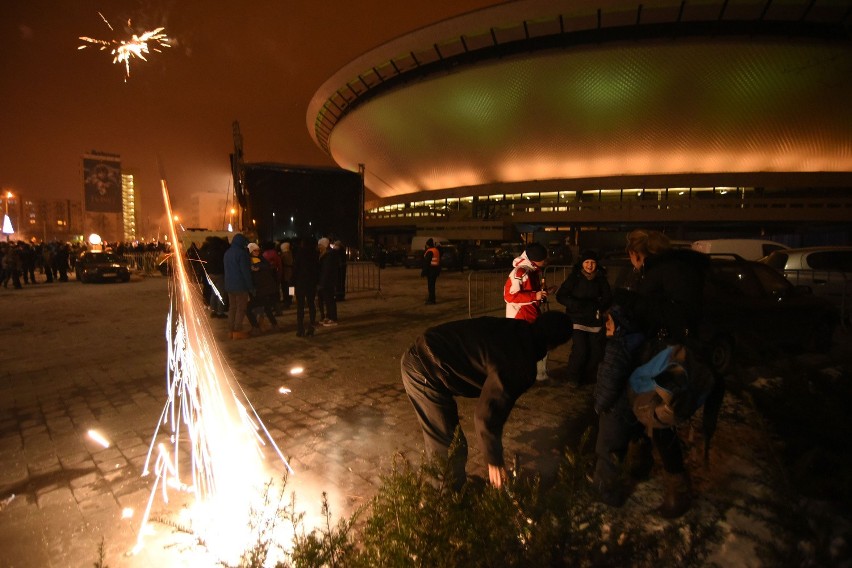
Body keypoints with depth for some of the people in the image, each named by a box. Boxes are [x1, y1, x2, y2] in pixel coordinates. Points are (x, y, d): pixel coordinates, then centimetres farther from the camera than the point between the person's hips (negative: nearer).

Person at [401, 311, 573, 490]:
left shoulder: (513, 328, 5)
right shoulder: (520, 366, -19)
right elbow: (487, 415, -14)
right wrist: (494, 461, 1)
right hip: (425, 371, -9)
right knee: (449, 448, 3)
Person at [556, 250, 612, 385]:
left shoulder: (600, 278, 4)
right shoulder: (574, 277, -5)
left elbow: (608, 298, 6)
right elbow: (560, 296, -6)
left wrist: (598, 306, -14)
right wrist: (577, 304, -20)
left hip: (595, 320, 4)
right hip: (578, 319, -3)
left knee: (597, 351, 2)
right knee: (580, 350, -12)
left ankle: (589, 377, 25)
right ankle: (573, 378, 10)